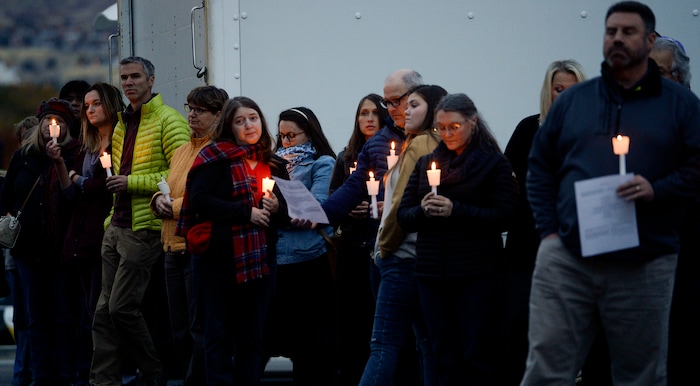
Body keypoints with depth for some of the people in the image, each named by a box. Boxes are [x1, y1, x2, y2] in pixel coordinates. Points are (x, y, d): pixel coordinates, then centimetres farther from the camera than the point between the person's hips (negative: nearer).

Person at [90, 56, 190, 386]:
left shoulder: (168, 121, -9)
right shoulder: (122, 123, 17)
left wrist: (133, 183, -18)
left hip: (145, 227, -8)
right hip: (117, 227, 8)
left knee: (122, 307, -10)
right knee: (105, 309, 4)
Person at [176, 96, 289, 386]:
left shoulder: (274, 164, 13)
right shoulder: (215, 157, -2)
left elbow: (288, 210, 18)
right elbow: (200, 200, -13)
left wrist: (277, 208, -5)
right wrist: (246, 213, -17)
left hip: (260, 259, 5)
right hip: (219, 258, -5)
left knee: (252, 338, 8)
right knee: (219, 337, -1)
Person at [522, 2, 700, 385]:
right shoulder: (571, 100, 15)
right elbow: (540, 167, 16)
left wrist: (657, 190, -15)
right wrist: (548, 230, 3)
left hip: (643, 266, -1)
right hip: (565, 259, 1)